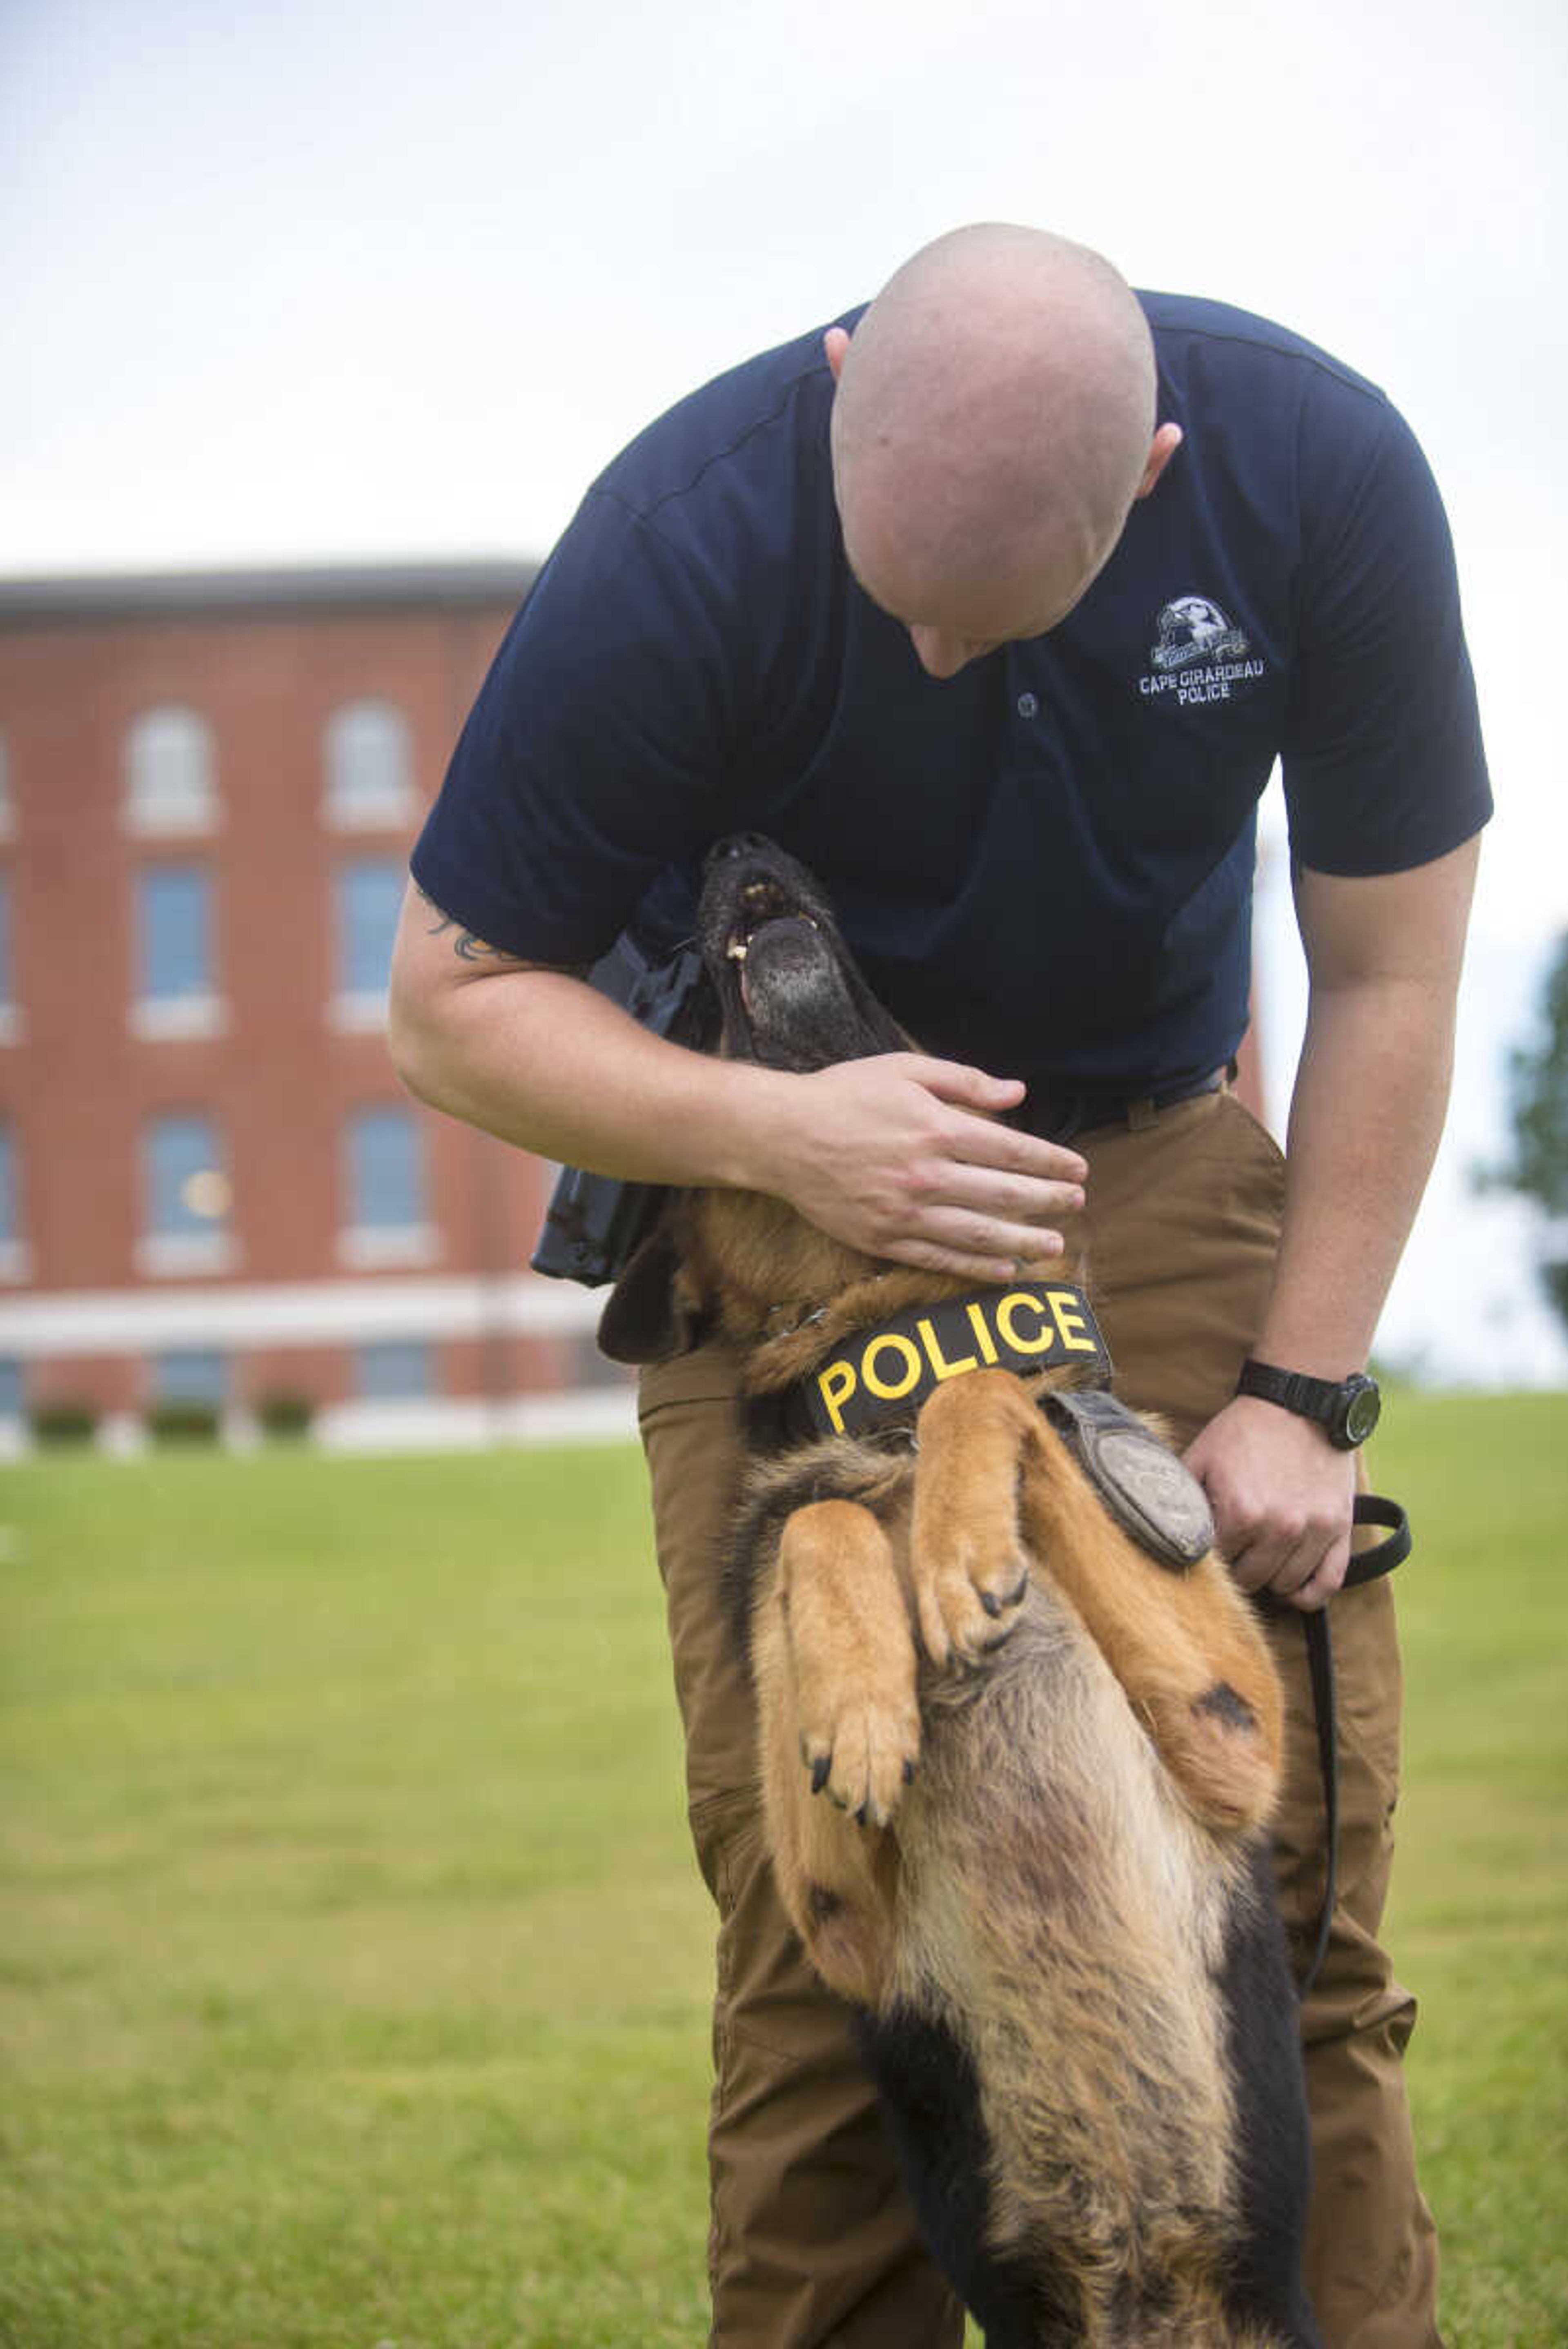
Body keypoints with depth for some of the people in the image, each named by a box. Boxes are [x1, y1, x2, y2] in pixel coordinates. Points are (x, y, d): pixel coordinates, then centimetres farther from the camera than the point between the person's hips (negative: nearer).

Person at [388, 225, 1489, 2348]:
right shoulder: (686, 542, -26)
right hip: (791, 1201, -1)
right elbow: (449, 1002, -15)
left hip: (1165, 1157, 2)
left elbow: (1388, 979, -8)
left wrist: (1302, 1390, -12)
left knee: (1294, 1857, -7)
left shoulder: (1323, 476, -20)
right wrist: (778, 1134, -31)